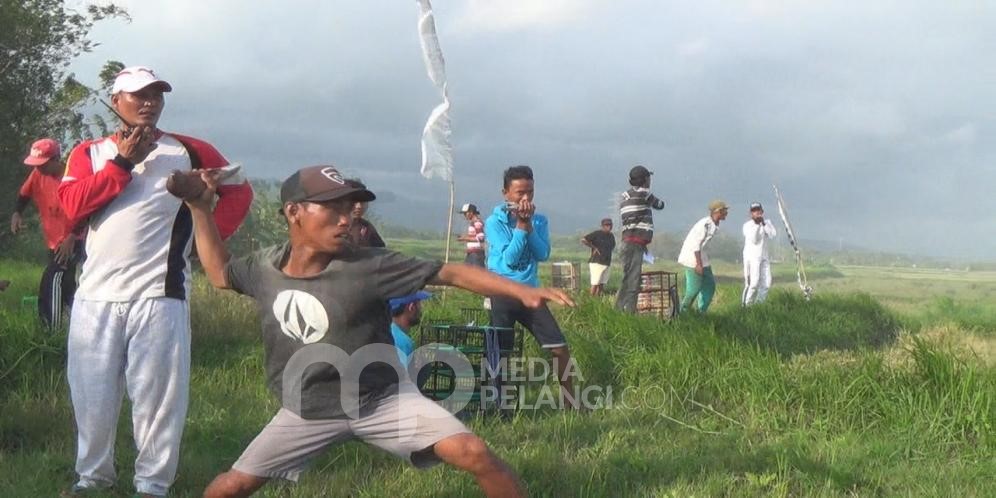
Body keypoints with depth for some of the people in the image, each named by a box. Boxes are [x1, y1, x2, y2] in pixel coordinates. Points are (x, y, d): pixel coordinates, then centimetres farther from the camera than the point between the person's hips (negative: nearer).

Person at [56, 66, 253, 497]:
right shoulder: (89, 153, 10)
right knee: (91, 391, 8)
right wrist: (123, 162, -8)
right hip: (97, 294, 2)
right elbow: (71, 206, -6)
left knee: (157, 393, -1)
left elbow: (238, 191, 10)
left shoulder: (189, 151, 7)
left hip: (159, 294, -2)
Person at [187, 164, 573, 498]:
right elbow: (220, 274, 13)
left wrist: (522, 291, -28)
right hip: (307, 411, 3)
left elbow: (450, 273, -21)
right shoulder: (265, 267, -8)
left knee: (475, 455, -18)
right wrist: (200, 209, 5)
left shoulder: (368, 267, -20)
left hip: (382, 400, -3)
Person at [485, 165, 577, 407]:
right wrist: (520, 225, -17)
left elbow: (543, 254, -8)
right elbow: (508, 259, -15)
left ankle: (570, 404, 10)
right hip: (502, 295, -3)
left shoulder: (539, 220, 5)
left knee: (560, 349, -1)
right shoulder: (494, 222, -7)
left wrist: (529, 226, -16)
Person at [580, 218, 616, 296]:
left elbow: (613, 246, 35)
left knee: (601, 284, 6)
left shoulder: (611, 236, 14)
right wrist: (594, 247, -10)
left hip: (606, 263, 7)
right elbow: (583, 240, -12)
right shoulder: (597, 234, -7)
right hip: (597, 263, -7)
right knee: (595, 283, -10)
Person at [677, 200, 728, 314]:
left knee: (710, 285, 10)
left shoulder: (714, 225, 9)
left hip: (701, 255, 10)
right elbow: (695, 244, -22)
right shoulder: (705, 224, -21)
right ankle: (682, 312, 3)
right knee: (694, 288, -8)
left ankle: (702, 312, 15)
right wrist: (699, 264, -23)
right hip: (693, 257, -10)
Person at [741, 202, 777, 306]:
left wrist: (764, 223, -12)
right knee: (754, 282, -17)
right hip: (751, 257, -5)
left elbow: (773, 235, -6)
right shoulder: (747, 225, -3)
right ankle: (746, 304, -7)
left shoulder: (767, 223, 11)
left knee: (766, 282, 0)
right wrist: (756, 225, -18)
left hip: (763, 257, 5)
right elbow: (754, 240, -15)